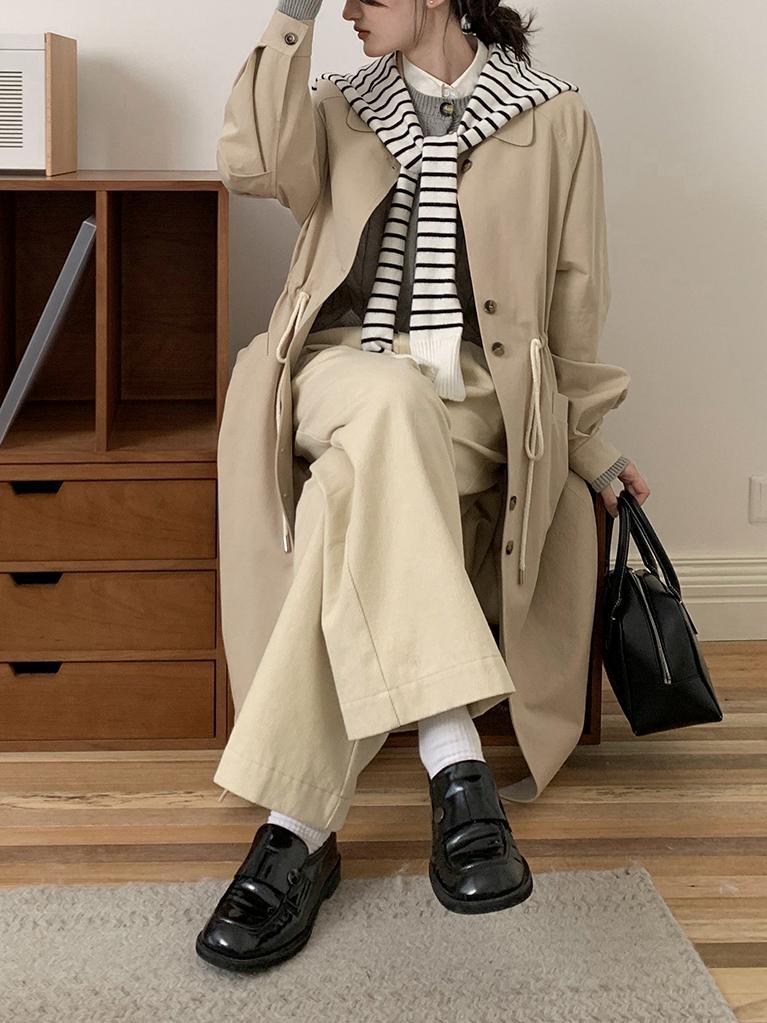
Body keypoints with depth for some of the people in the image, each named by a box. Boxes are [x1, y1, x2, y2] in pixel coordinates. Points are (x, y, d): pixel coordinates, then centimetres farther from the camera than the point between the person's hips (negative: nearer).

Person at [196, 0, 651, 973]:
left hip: (469, 387, -1)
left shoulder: (545, 110, 12)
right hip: (350, 360, 1)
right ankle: (455, 764, -45)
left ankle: (300, 826, -38)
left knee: (354, 488, -36)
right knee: (389, 398, -38)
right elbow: (256, 163, -4)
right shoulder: (350, 103, 19)